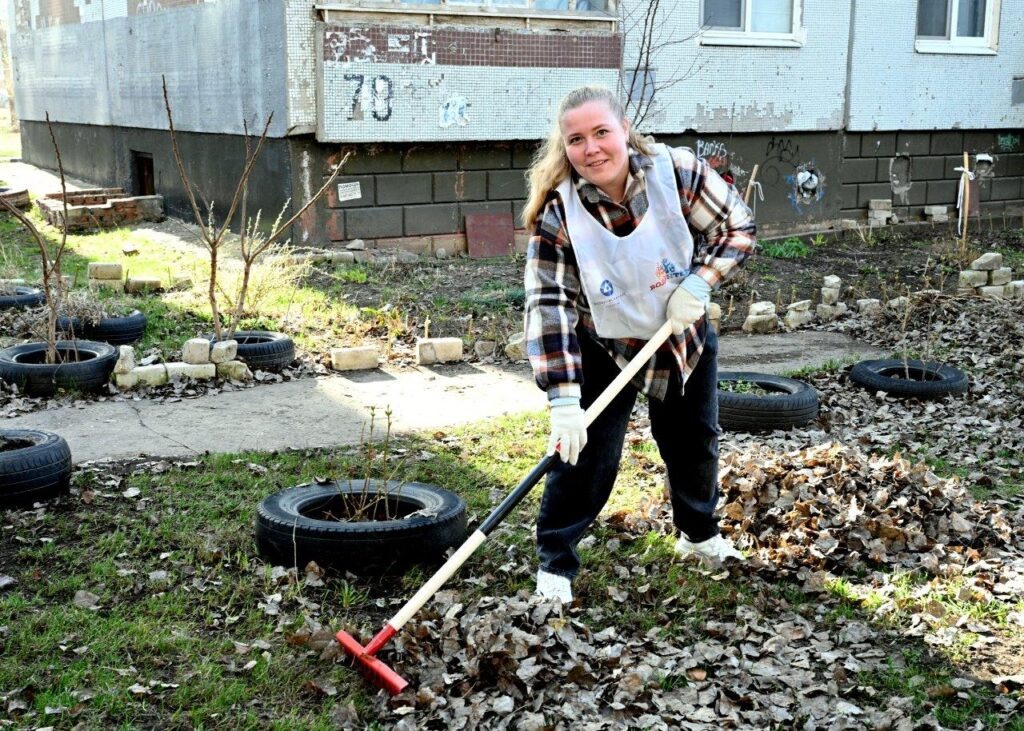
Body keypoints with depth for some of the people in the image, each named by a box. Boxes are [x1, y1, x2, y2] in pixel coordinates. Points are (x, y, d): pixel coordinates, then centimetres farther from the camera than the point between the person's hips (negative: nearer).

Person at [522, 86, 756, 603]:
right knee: (587, 453, -10)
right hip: (604, 350, -3)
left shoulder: (679, 172, -23)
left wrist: (699, 283, -28)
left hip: (684, 337, 3)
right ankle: (555, 561, 8)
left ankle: (699, 532, 45)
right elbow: (549, 306, -29)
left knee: (694, 441, 18)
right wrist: (564, 401, -36)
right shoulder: (558, 212, -27)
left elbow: (738, 228, -10)